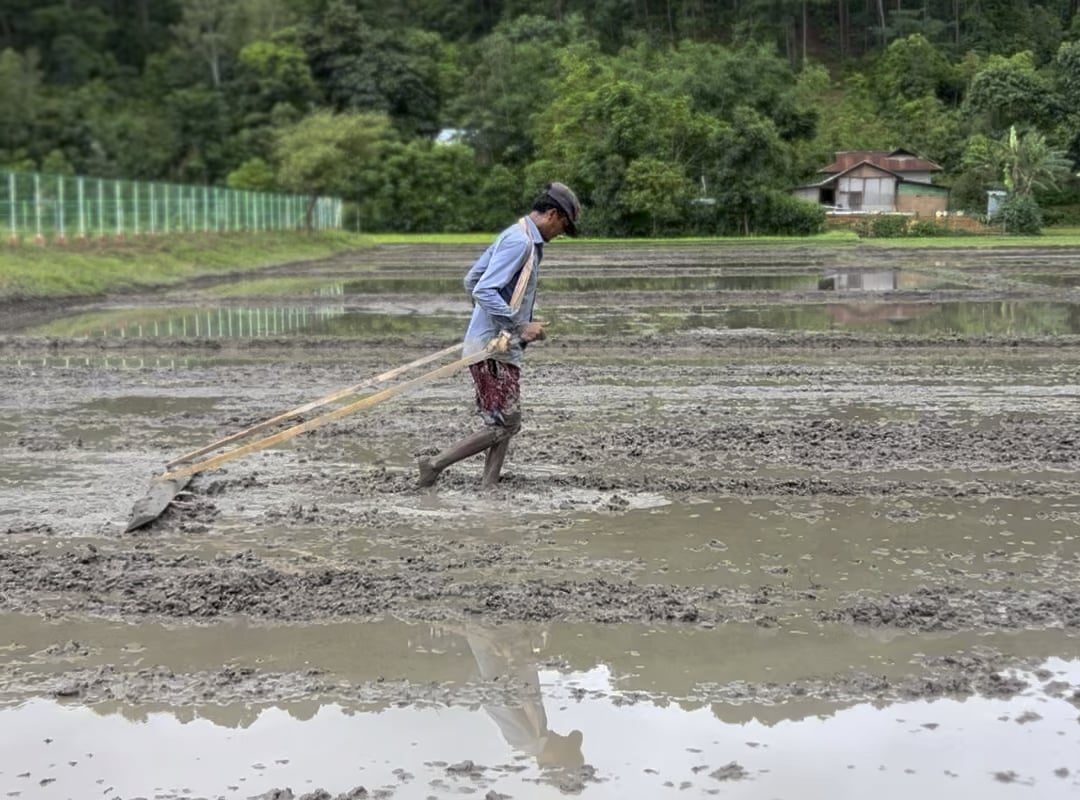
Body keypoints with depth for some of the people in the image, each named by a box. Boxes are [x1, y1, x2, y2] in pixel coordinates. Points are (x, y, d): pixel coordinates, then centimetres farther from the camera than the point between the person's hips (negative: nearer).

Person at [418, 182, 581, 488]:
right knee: (503, 425, -7)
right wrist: (520, 327, -22)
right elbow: (484, 291, -24)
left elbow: (471, 280, 21)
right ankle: (435, 464, -3)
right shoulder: (520, 242, -15)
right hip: (494, 350, -10)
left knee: (507, 423, 12)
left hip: (500, 346, 10)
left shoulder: (516, 237, 16)